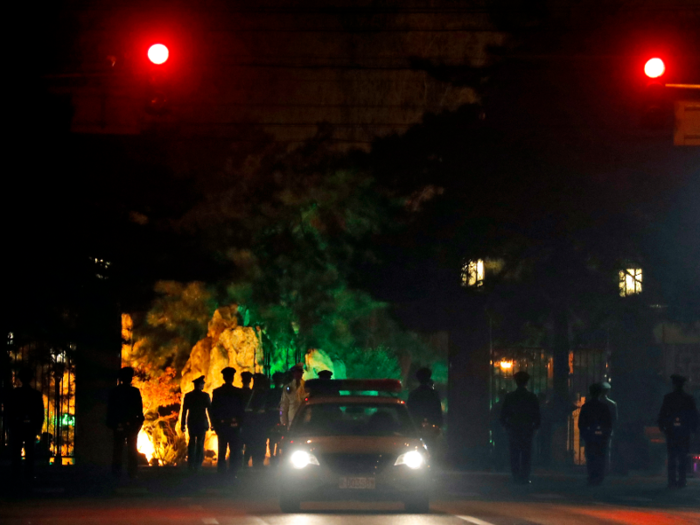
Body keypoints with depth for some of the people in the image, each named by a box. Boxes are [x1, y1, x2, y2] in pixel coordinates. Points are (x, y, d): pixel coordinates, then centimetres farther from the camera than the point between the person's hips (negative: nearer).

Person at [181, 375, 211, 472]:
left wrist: (182, 424, 7)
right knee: (200, 444, 3)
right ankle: (197, 465, 0)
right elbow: (210, 410, -5)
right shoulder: (205, 396, -7)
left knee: (192, 443, 13)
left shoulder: (188, 396, 1)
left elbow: (184, 411, 2)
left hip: (191, 423, 3)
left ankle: (191, 464, 8)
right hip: (202, 423, -3)